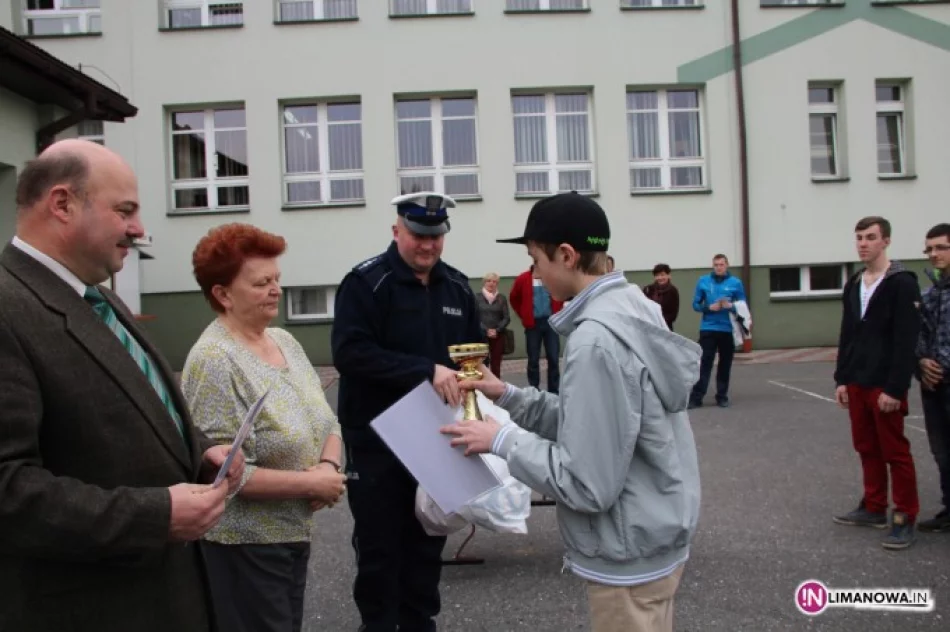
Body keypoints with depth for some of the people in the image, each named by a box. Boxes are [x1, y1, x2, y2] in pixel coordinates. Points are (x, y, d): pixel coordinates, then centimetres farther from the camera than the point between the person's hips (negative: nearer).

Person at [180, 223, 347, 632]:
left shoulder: (285, 341, 4)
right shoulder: (214, 359, -19)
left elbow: (328, 421, 9)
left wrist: (329, 467, -11)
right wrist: (310, 484, -19)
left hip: (295, 532, 7)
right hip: (245, 544, -7)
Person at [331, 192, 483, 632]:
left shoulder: (458, 286, 7)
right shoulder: (365, 282, -11)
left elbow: (474, 349, 15)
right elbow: (351, 353, -22)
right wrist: (426, 370, -27)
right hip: (377, 439, -5)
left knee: (427, 541, 16)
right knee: (379, 545, 7)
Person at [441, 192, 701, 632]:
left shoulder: (595, 341, -27)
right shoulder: (631, 309, 2)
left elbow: (588, 486, -26)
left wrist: (503, 440, -17)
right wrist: (508, 396, 4)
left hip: (629, 554, -9)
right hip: (653, 536, 9)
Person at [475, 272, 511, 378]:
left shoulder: (501, 298, 5)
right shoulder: (477, 297, 1)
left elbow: (507, 318, 3)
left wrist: (497, 330, -10)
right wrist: (486, 330, -12)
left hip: (498, 335, 2)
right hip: (481, 335, -1)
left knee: (496, 364, 3)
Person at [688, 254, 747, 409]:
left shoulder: (736, 283, 2)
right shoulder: (703, 281, 3)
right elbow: (696, 304, 5)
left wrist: (731, 306, -15)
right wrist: (709, 307, -13)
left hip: (728, 330, 1)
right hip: (708, 329, -1)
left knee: (725, 364, 8)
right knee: (705, 363, -5)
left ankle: (722, 397, 17)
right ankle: (696, 397, -5)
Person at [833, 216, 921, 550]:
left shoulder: (902, 283, -10)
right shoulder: (853, 285, 12)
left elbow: (906, 340, -15)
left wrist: (895, 388, -19)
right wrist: (842, 379, 11)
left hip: (885, 386, -7)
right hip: (856, 384, 7)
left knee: (895, 453, 1)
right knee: (867, 449, 14)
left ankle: (905, 519, 10)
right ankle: (874, 508, 26)